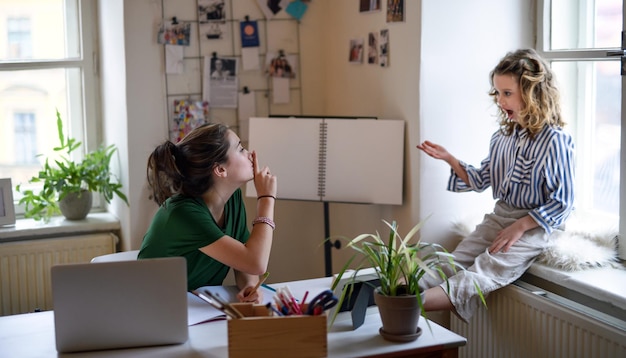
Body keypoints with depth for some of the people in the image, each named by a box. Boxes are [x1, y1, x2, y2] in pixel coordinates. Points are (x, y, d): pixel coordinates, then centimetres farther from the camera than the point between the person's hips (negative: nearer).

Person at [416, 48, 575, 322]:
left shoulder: (554, 141, -14)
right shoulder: (502, 137, 9)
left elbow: (563, 202, -13)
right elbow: (481, 180, 19)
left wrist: (520, 227, -18)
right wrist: (449, 159, 5)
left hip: (533, 225, -8)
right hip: (499, 217, 8)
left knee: (479, 276, -27)